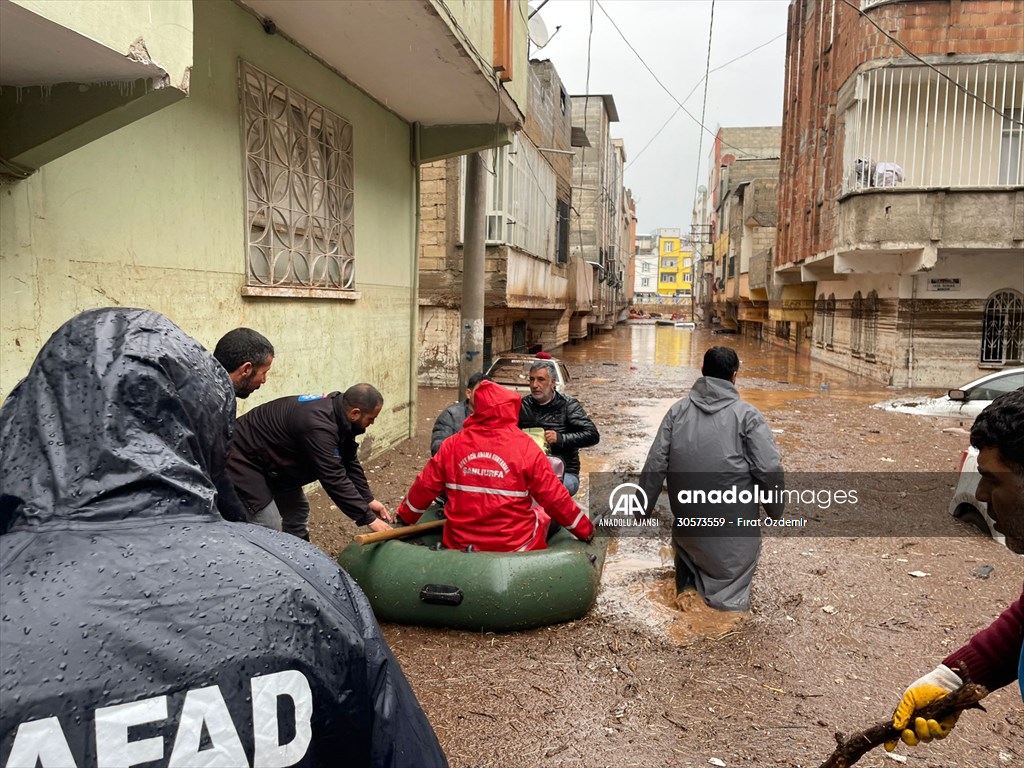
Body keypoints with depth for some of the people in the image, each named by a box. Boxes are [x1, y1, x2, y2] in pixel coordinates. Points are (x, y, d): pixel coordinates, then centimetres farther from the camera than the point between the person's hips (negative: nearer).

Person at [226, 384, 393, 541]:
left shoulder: (338, 413, -5)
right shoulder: (318, 425, -34)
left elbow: (348, 462, 6)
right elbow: (334, 479, -32)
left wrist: (368, 499, 3)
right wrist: (368, 518, -26)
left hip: (272, 461, 10)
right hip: (243, 459, -10)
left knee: (298, 511, 15)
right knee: (269, 531, -14)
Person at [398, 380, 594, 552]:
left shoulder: (453, 444, -6)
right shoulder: (525, 446, -13)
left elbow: (424, 488, 2)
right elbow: (555, 499, -10)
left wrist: (404, 517, 20)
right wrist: (586, 531, 4)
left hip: (458, 547, 3)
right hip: (513, 547, -3)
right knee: (542, 512, 24)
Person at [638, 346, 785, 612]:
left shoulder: (678, 410, 2)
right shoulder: (747, 415, -7)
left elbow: (655, 465, 0)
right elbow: (770, 469, -11)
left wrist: (644, 508, 9)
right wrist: (775, 511, 5)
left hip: (688, 516, 3)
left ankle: (687, 584, 9)